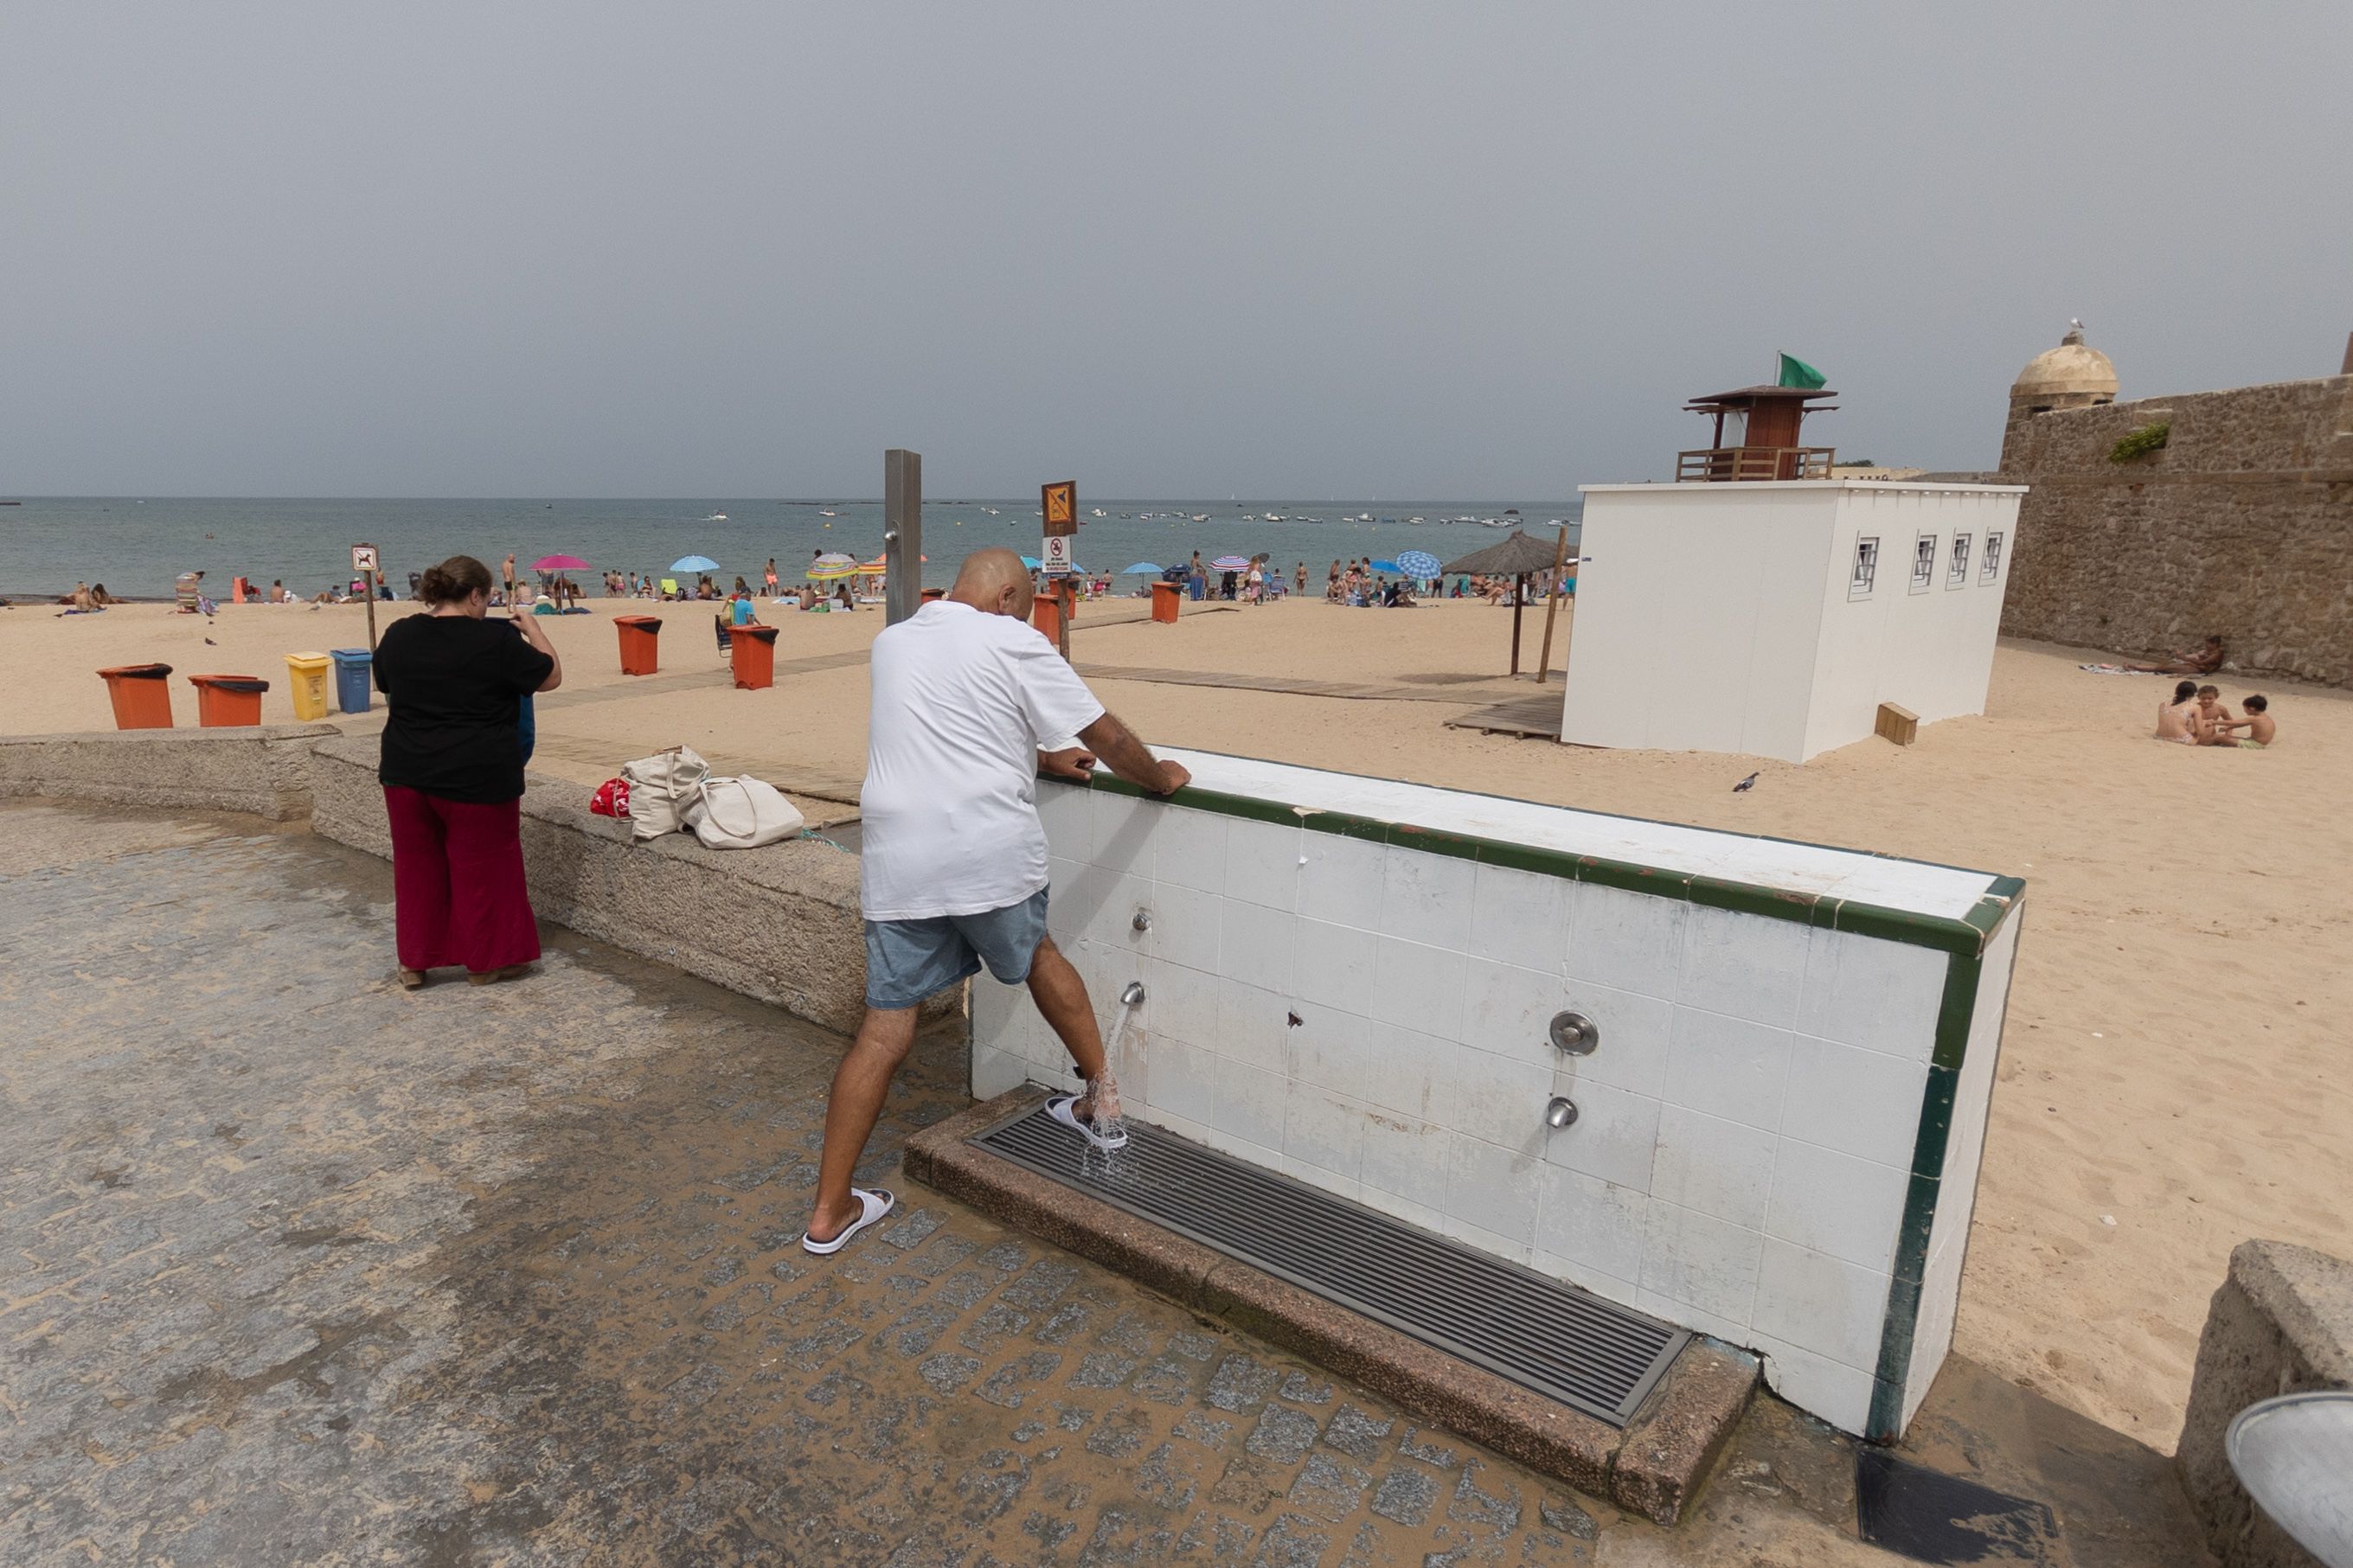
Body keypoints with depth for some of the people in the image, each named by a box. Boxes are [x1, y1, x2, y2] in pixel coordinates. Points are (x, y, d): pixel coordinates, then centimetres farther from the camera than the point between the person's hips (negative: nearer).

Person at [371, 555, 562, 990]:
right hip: (477, 779, -5)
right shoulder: (497, 639, -15)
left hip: (407, 774, 5)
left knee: (417, 865, 16)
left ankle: (414, 961, 25)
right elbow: (551, 677, -3)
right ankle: (485, 959, 18)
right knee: (482, 867, 8)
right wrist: (533, 631, 9)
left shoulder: (397, 635, 1)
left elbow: (386, 687, 18)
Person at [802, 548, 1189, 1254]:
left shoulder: (892, 642, 17)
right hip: (991, 856, -3)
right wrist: (1161, 777, 20)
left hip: (897, 862, 4)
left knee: (885, 1026, 8)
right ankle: (1101, 1100, 35)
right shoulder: (1014, 644, -2)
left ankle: (830, 1210, 14)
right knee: (1037, 953, 26)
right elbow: (1107, 736, 2)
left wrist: (1042, 760, 37)